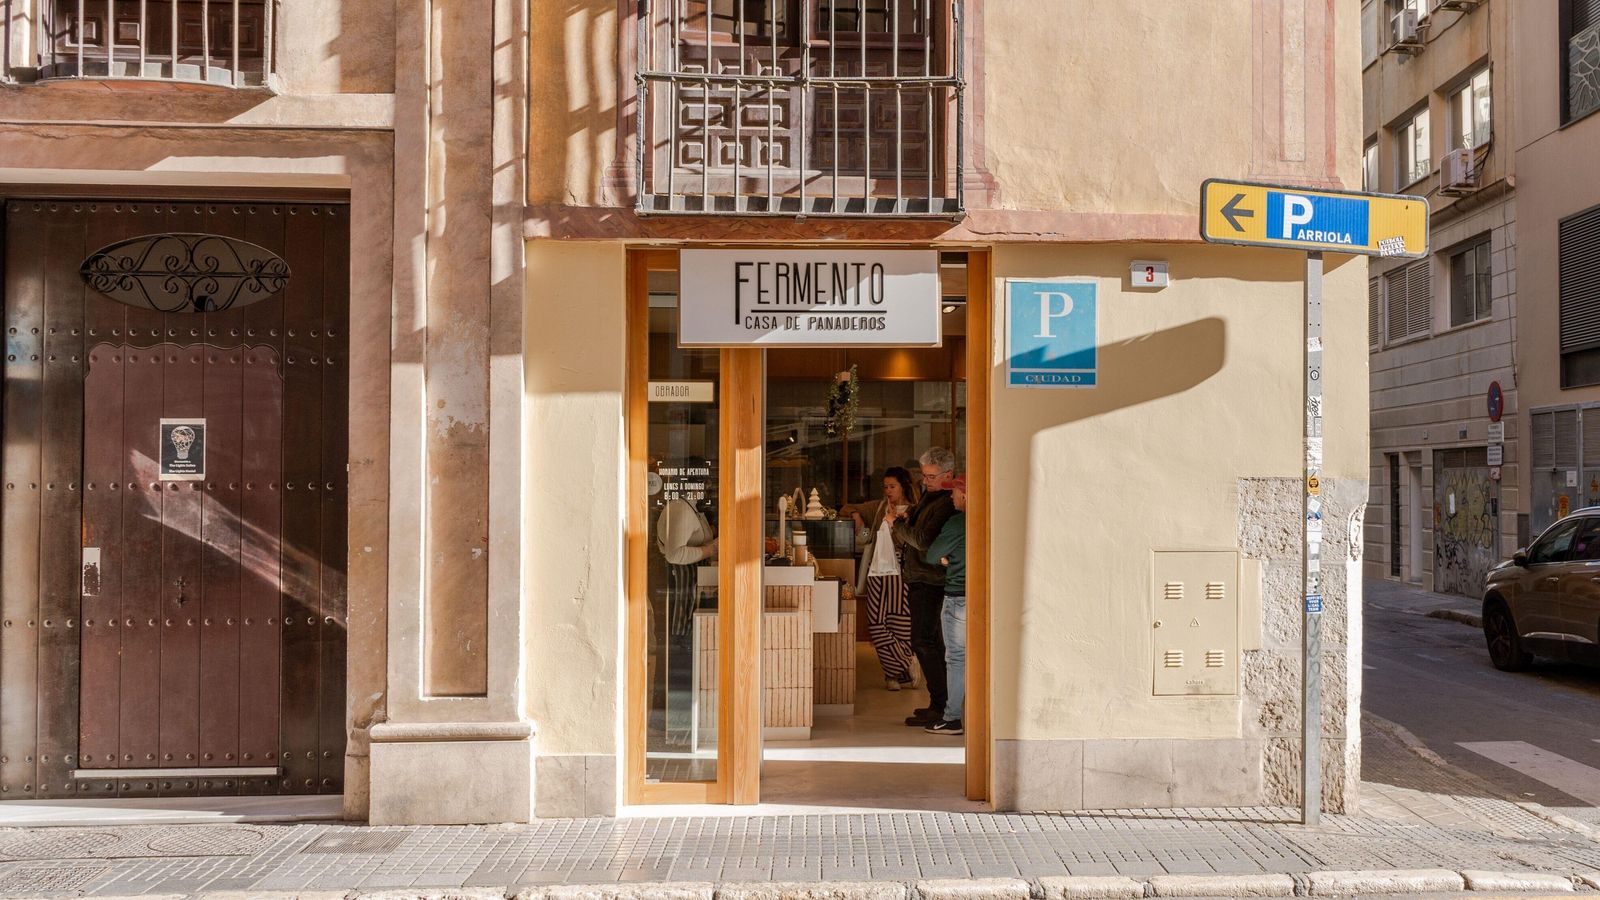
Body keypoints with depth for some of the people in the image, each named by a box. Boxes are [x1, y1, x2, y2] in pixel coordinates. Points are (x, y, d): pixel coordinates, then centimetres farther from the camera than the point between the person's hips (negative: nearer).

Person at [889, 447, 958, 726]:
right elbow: (910, 536, 21)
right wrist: (905, 518, 1)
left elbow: (924, 541, -25)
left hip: (929, 581, -11)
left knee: (923, 643, -10)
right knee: (934, 643, 14)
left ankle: (940, 708, -7)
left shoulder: (946, 504, -17)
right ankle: (942, 703, 22)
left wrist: (898, 523, -12)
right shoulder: (930, 496, 16)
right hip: (920, 579, 11)